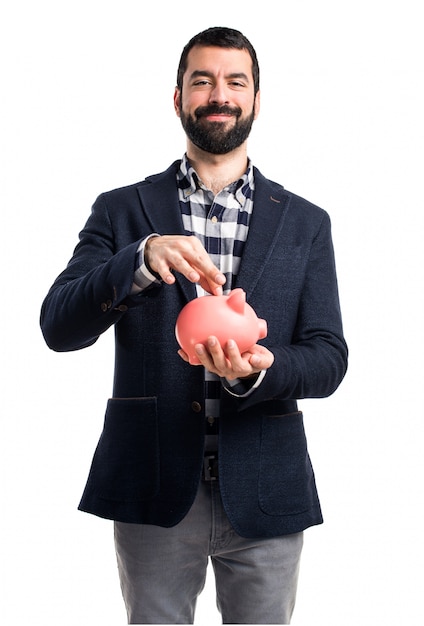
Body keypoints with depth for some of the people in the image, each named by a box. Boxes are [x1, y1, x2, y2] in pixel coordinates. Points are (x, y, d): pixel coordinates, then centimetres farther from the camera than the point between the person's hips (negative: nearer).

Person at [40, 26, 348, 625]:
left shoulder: (305, 223, 8)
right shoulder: (122, 210, 5)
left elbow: (329, 358, 2)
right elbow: (58, 326, -6)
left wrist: (257, 370, -20)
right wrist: (141, 261, -24)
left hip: (263, 493, 1)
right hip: (154, 486, -1)